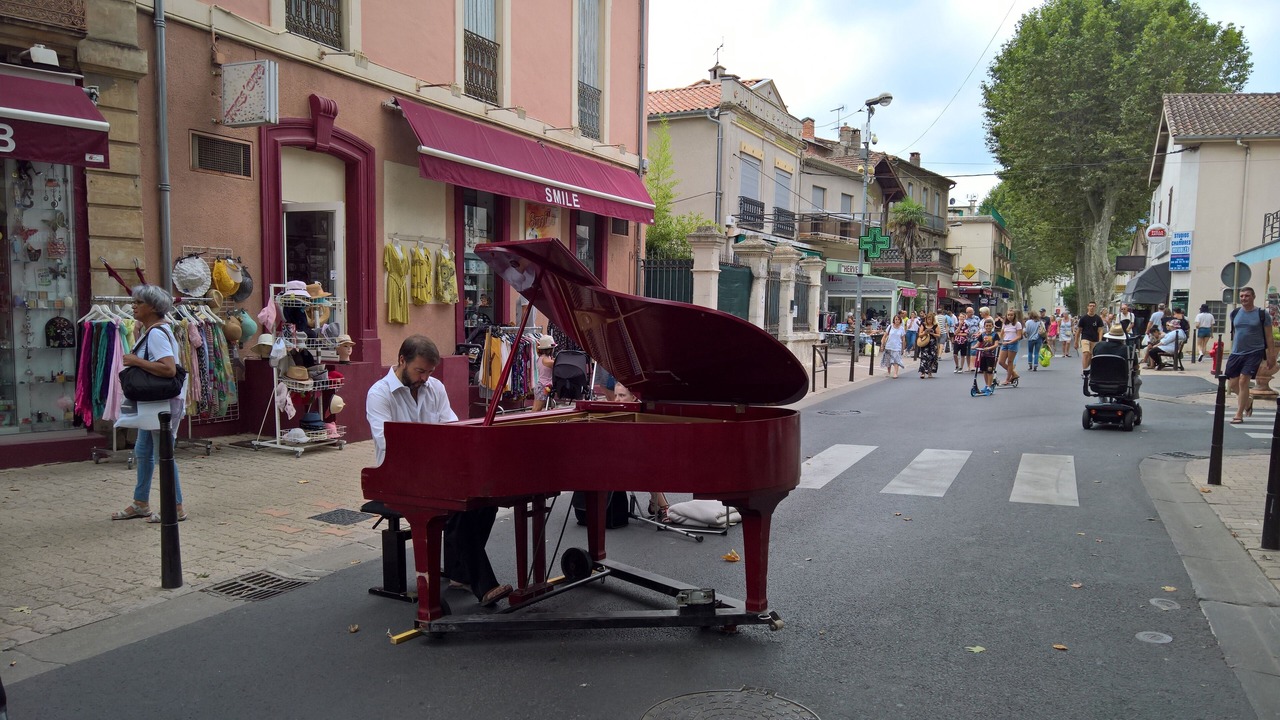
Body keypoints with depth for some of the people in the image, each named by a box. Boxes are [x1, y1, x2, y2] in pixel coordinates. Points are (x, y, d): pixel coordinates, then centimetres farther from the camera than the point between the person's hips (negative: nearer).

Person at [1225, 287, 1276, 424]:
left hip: (1254, 353, -4)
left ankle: (1239, 415, -5)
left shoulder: (1262, 314, -4)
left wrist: (1270, 356, -3)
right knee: (1232, 383, 6)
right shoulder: (1235, 313, 6)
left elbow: (1269, 336, -1)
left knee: (1243, 381, -12)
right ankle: (1248, 401, 37)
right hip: (1236, 353, 5)